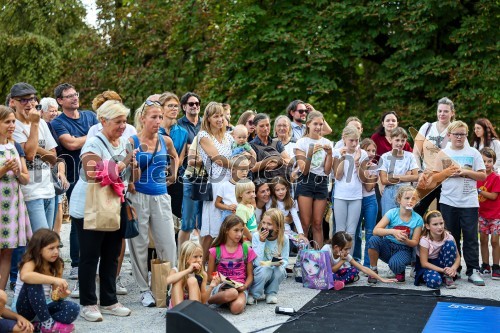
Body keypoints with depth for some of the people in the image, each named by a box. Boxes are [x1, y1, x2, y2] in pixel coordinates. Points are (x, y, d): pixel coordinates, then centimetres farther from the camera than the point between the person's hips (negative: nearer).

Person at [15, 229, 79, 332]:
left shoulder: (56, 266, 0)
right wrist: (54, 280, -47)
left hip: (43, 307, 5)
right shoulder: (30, 263, -17)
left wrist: (60, 294, -26)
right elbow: (24, 276, -44)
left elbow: (54, 296, -1)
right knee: (33, 284, -34)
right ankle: (47, 323, -26)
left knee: (74, 308, -19)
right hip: (25, 308, -5)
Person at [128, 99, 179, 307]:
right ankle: (144, 290, 14)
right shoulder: (132, 141, -6)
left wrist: (173, 176, 18)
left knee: (168, 244, 2)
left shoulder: (165, 141, 6)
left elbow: (174, 157, 27)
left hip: (161, 197, 3)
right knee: (140, 245, 4)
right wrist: (128, 183, -13)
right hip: (139, 197, -3)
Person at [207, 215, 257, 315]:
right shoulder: (215, 251, 3)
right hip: (221, 287, 0)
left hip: (240, 287, 0)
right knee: (231, 293, -39)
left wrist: (245, 286, -10)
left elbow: (250, 275, 11)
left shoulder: (246, 250, 7)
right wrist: (220, 280, -13)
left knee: (237, 308, -34)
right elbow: (210, 276, 8)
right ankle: (207, 300, -14)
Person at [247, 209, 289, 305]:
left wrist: (281, 263, -30)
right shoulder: (256, 236, -16)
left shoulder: (284, 239, -10)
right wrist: (261, 242, -29)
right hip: (259, 271, -2)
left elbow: (285, 260, -6)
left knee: (281, 270, -30)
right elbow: (257, 262, -23)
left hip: (274, 274, 2)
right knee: (265, 270, -35)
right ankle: (253, 294, -9)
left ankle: (271, 293, -2)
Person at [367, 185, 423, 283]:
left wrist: (405, 240, -29)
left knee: (395, 264, -36)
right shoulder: (392, 213, -10)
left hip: (403, 249, -1)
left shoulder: (417, 219, -7)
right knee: (374, 240, -32)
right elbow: (376, 230, -19)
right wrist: (392, 232, -35)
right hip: (387, 245, 1)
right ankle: (373, 270, -8)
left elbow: (415, 242, -5)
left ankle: (400, 271, 6)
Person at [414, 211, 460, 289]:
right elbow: (424, 263, -20)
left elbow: (457, 257, -9)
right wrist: (442, 270, -30)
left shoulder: (448, 236, -13)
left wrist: (453, 268, -31)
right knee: (434, 281, -38)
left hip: (440, 262, 4)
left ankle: (448, 277, -15)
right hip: (427, 266, -4)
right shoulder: (424, 240, -22)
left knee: (450, 244, -23)